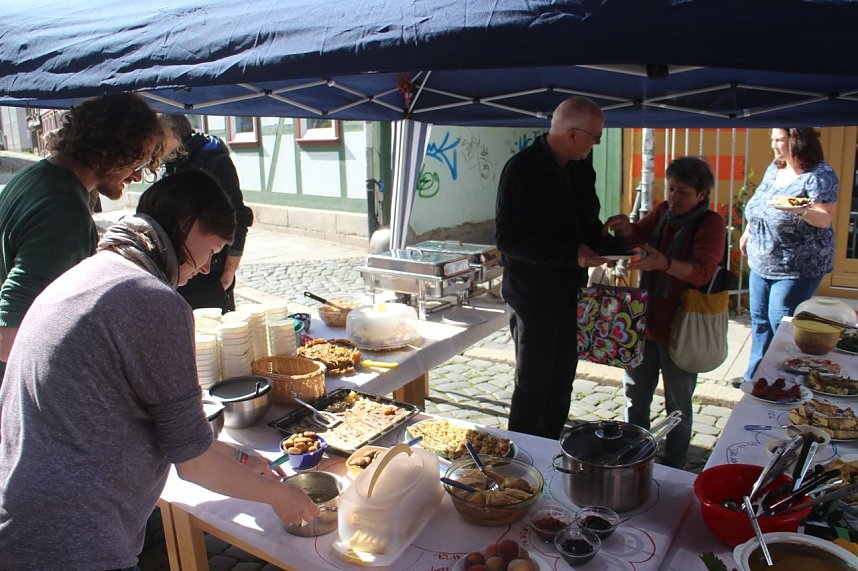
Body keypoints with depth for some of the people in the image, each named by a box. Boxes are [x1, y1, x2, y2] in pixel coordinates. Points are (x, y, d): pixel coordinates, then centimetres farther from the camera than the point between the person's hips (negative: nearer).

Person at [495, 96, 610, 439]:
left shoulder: (581, 169, 7)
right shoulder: (522, 170, -17)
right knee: (532, 388, 3)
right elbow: (507, 238, -22)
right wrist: (570, 254, -25)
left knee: (560, 388, 16)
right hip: (533, 299, -7)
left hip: (570, 296, 8)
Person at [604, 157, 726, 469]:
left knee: (678, 403, 12)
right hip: (645, 321, 6)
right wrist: (626, 228, -25)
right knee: (635, 395, 16)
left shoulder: (711, 223, -12)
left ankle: (673, 467, 29)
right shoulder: (662, 212, 6)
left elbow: (702, 271, -25)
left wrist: (664, 263, -43)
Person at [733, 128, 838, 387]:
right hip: (761, 263, 7)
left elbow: (825, 219, -19)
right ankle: (755, 374, 27)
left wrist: (802, 210, -37)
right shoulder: (773, 169, 8)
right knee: (759, 319, 14)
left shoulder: (820, 174, -13)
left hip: (796, 268, -7)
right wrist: (747, 232, 20)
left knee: (781, 322, -5)